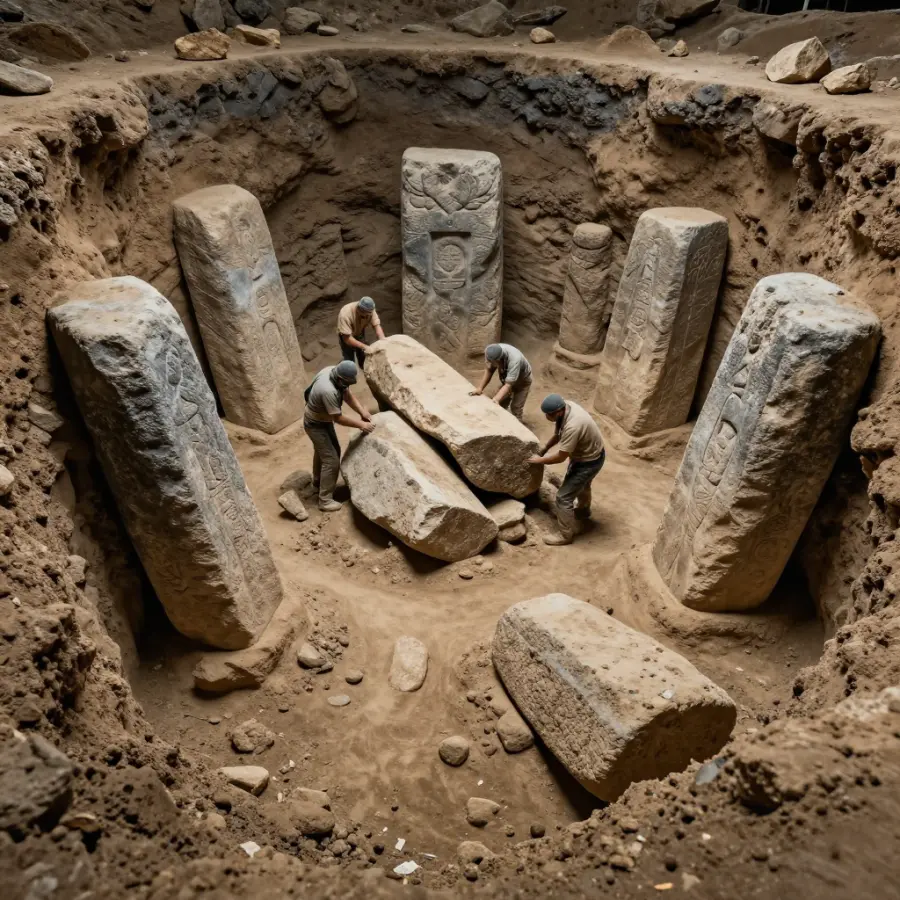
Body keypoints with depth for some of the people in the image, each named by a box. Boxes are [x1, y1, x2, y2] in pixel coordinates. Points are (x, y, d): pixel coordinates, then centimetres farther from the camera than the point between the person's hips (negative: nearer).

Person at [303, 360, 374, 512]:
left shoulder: (333, 371, -14)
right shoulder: (328, 391, -41)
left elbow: (348, 394, -3)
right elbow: (338, 418, -31)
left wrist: (363, 412, -12)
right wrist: (360, 424, -24)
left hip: (323, 420, 10)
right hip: (316, 425, -10)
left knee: (322, 452, 28)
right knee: (332, 460, -6)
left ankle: (317, 484, 50)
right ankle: (325, 500, 5)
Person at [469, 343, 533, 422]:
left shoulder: (514, 360, -46)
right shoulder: (492, 353, -32)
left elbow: (508, 385, -45)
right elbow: (488, 371, -18)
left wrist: (495, 400, -56)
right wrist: (480, 388, -28)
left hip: (522, 381, -5)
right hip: (506, 378, 5)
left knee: (516, 409, -4)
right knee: (500, 405, 6)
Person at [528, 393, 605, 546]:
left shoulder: (572, 426, -40)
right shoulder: (566, 406, -14)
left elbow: (560, 457, -29)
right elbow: (557, 433, 7)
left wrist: (540, 460, -14)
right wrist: (544, 449, 9)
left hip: (589, 461, -9)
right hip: (586, 453, 9)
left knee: (563, 497, -3)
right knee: (582, 484, 35)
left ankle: (566, 535, 14)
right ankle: (583, 510, 63)